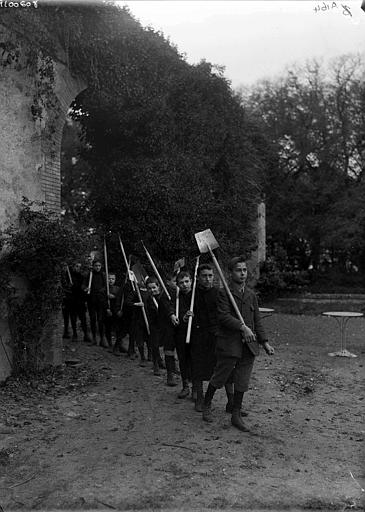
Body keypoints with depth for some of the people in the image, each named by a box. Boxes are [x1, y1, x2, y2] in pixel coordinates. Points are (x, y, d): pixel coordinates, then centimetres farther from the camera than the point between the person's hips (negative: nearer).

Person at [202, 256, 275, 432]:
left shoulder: (251, 295, 13)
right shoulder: (224, 293, -5)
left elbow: (257, 321, 15)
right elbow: (224, 316, -17)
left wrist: (265, 342, 9)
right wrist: (242, 327, -27)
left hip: (248, 345, 5)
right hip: (229, 343, -5)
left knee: (242, 382, 9)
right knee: (219, 378, 6)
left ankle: (236, 415, 21)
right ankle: (206, 405, 30)